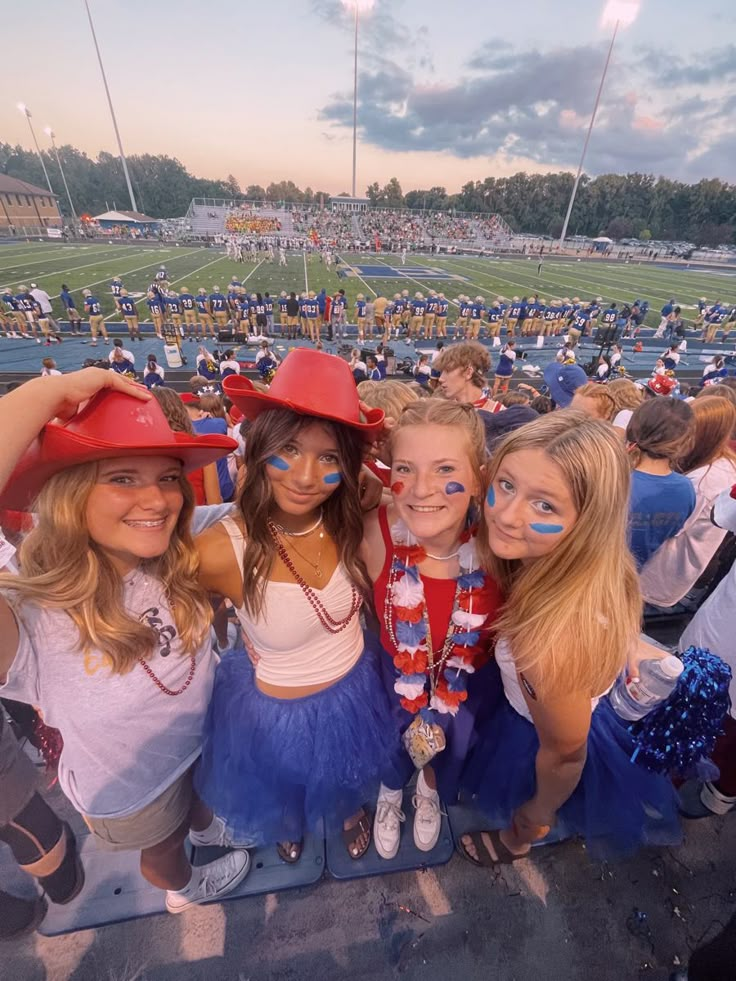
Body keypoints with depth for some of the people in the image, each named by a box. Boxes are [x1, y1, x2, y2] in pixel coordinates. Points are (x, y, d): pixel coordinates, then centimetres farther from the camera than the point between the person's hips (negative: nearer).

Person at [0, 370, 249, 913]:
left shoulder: (179, 568, -25)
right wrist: (47, 394, -53)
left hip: (202, 745, 4)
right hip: (132, 791, -3)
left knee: (202, 805, 39)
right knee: (164, 852, 34)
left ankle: (208, 831, 74)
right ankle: (184, 889, 69)